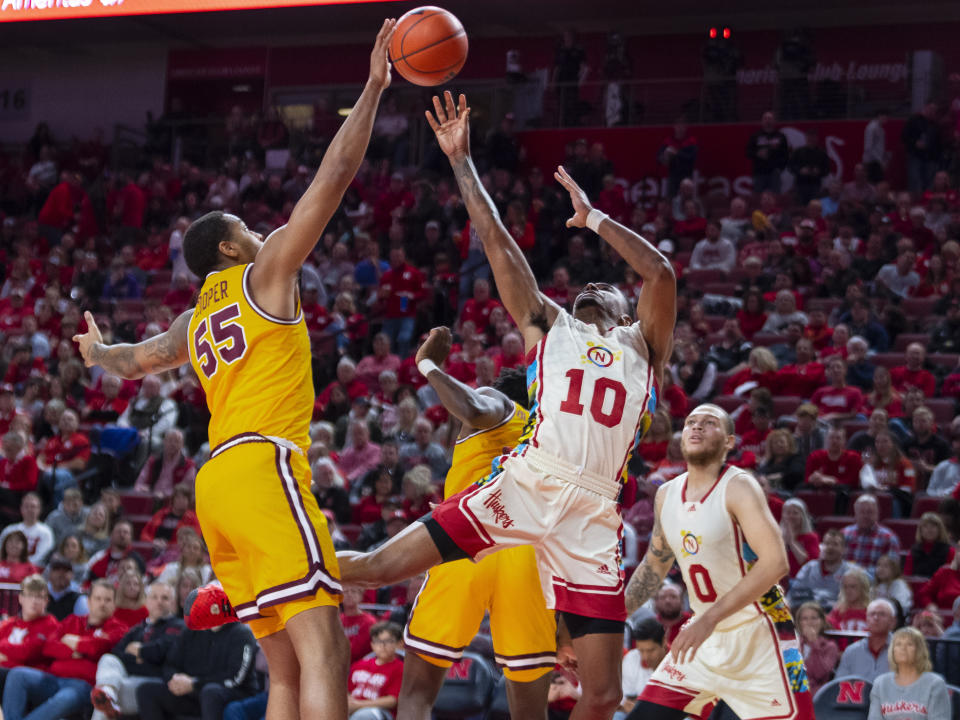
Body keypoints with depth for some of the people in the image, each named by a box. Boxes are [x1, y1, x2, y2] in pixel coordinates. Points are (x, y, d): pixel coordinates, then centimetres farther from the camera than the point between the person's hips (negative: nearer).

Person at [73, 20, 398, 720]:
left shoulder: (193, 324, 25)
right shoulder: (264, 274, 7)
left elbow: (135, 358, 47)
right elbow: (334, 177, 0)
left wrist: (98, 353, 69)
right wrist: (372, 91, 4)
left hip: (217, 480, 8)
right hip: (262, 465, -8)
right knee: (322, 653, -19)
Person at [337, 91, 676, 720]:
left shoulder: (643, 346, 20)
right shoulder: (549, 328, 22)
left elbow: (661, 272, 2)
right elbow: (498, 242, 16)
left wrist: (594, 217, 11)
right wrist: (461, 160, 13)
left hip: (593, 514, 0)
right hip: (526, 484, 0)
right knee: (382, 565, -5)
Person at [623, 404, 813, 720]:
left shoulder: (738, 488, -16)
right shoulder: (667, 495, 4)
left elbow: (775, 563, -28)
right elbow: (655, 564, 20)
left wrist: (711, 618, -31)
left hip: (758, 632, -6)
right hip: (706, 634, 6)